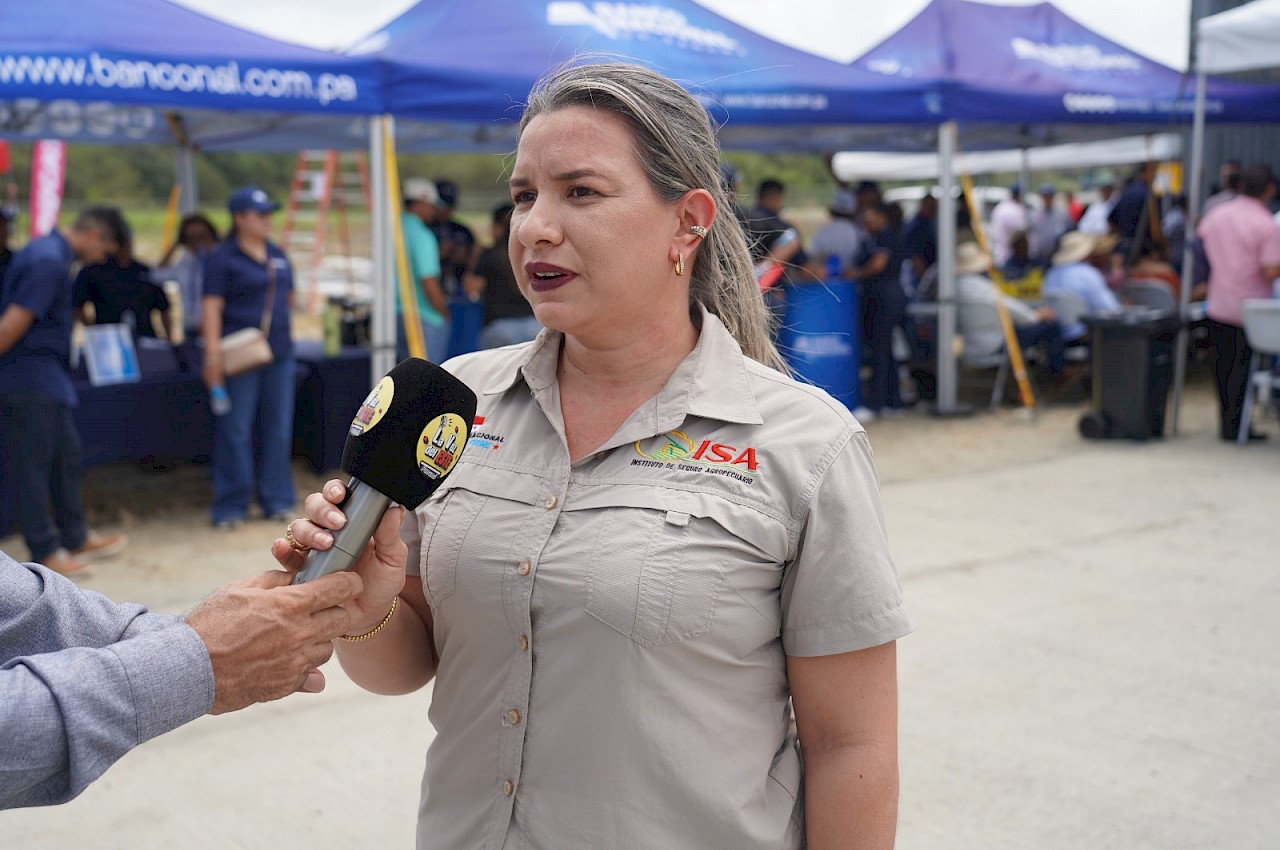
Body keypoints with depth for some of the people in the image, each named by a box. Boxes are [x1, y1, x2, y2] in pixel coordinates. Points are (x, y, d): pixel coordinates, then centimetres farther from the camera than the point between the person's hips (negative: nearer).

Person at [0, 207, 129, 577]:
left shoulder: (49, 252, 12)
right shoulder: (49, 262, -20)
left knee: (67, 456, 16)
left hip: (46, 382, 10)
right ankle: (45, 551, 8)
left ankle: (75, 538, 26)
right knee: (32, 465, 0)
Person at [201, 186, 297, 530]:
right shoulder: (222, 258, -4)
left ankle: (276, 500, 18)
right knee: (235, 430, -2)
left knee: (278, 427, 9)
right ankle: (231, 506, 5)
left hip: (279, 351, 6)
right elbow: (212, 307, -10)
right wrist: (212, 354, -17)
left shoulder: (277, 255, 15)